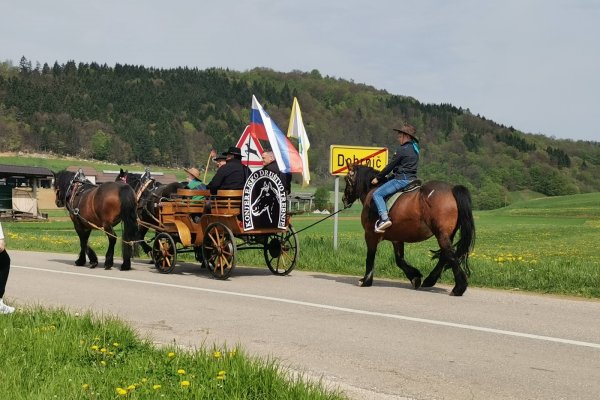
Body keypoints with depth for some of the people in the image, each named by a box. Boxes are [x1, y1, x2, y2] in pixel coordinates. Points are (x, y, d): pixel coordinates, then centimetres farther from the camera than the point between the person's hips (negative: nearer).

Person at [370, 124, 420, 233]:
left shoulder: (402, 149, -12)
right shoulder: (414, 149, 15)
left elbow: (390, 166, -9)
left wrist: (378, 178, 2)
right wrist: (392, 176, 23)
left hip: (402, 179, -10)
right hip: (412, 178, 10)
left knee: (377, 194, -10)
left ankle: (384, 218, -25)